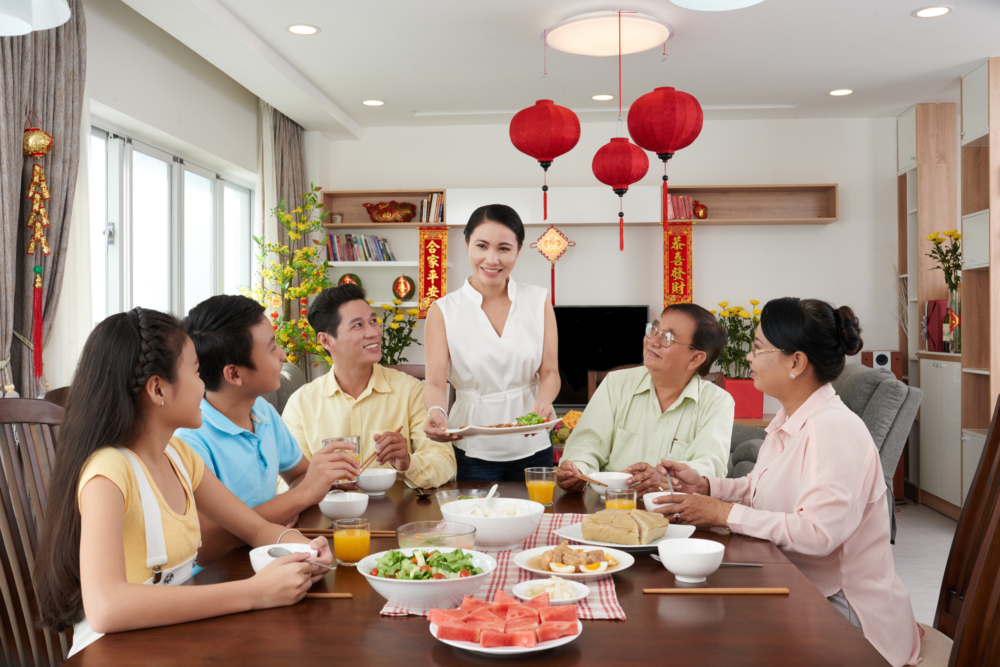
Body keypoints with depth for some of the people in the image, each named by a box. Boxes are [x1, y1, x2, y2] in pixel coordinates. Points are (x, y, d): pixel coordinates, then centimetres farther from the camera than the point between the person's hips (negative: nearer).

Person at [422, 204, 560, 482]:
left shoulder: (539, 301, 3)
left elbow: (550, 372, -1)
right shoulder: (443, 310, -2)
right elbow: (435, 382, -8)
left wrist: (543, 401, -22)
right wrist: (437, 413, -30)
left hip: (532, 448, 2)